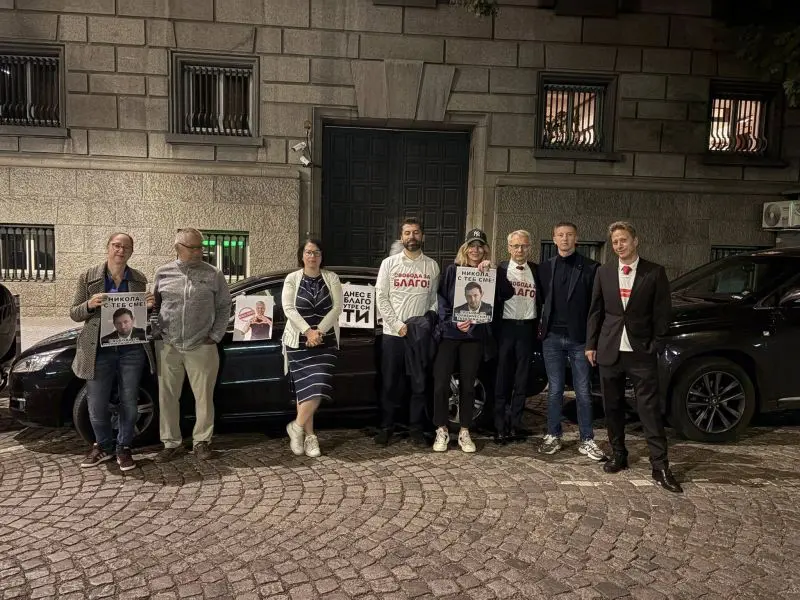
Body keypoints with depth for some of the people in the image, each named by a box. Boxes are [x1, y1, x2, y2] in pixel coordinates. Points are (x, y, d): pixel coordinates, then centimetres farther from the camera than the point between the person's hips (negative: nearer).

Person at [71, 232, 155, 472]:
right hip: (99, 350, -1)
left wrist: (148, 306, -7)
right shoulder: (88, 277, 1)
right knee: (96, 405, 5)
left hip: (131, 350, 1)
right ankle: (103, 446, 29)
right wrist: (90, 305, -16)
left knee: (129, 403, 8)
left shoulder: (139, 279, 5)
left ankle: (124, 448, 25)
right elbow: (74, 314, 4)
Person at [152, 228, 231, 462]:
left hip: (201, 347, -1)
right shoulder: (163, 273, 6)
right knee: (167, 397, 8)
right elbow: (155, 304, 13)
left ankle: (202, 441, 21)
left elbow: (224, 307, 6)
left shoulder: (213, 275, 1)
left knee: (204, 397, 5)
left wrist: (215, 335, 1)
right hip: (168, 347, 2)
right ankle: (171, 442, 22)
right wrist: (156, 332, 5)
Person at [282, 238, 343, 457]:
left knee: (318, 387, -10)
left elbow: (337, 308, -4)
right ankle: (310, 436, 10)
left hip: (326, 341, 1)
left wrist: (319, 331, -15)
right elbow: (288, 309, -8)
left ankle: (297, 426, 8)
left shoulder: (331, 278, 5)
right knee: (305, 388, -1)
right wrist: (308, 331, -19)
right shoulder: (292, 279, 3)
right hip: (299, 341, -1)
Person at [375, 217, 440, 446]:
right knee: (390, 383, 5)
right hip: (392, 333, -1)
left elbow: (434, 299, 8)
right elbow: (381, 298, -1)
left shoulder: (432, 266, 7)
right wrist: (397, 325, -9)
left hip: (421, 335, 1)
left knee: (420, 384, 6)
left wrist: (429, 322, -9)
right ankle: (386, 427, 18)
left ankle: (416, 428, 19)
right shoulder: (389, 263, 3)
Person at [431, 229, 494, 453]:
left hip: (474, 336, 1)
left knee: (467, 385, 7)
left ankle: (464, 432, 18)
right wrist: (453, 322, -14)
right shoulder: (452, 270, 4)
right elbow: (441, 299, -1)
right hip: (448, 334, -1)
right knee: (441, 383, -3)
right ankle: (441, 431, 12)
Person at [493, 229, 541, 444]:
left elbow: (542, 298, 8)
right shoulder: (500, 269, 1)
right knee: (503, 378, 4)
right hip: (506, 327, -2)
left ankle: (515, 425, 17)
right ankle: (500, 427, 9)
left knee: (522, 378, 8)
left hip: (527, 328, 3)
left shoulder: (536, 270, 8)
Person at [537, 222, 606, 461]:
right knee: (554, 390, 9)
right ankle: (553, 436, 20)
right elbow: (541, 299, 13)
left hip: (579, 337, -2)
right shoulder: (545, 267, 9)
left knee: (583, 392, 4)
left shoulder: (590, 267, -1)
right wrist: (541, 327, 2)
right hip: (552, 337, 2)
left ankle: (587, 440, 14)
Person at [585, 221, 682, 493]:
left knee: (650, 409, -3)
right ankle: (619, 455, 25)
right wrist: (591, 344, 5)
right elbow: (595, 311, 9)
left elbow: (662, 313, 0)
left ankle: (660, 466, 3)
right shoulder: (604, 272, 7)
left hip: (641, 352, -3)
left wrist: (656, 346, -6)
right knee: (612, 407, 11)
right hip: (609, 350, 3)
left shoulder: (655, 272, -1)